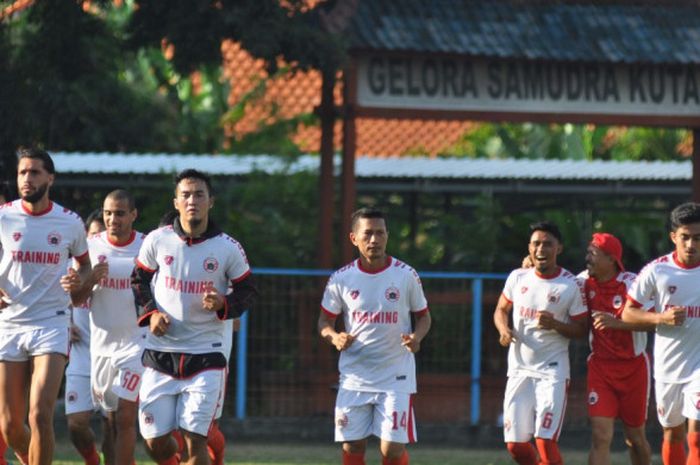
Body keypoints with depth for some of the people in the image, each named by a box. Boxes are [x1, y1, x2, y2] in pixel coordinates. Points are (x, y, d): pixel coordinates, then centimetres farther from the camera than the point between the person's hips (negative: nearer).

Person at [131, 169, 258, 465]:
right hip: (160, 352, 2)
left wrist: (224, 304, -13)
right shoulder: (157, 241, 1)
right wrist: (150, 313, -4)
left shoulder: (228, 249, -3)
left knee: (194, 439, -11)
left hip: (205, 355, -2)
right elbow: (139, 280, 14)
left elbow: (248, 293, 7)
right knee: (155, 440, 3)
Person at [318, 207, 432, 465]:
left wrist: (416, 337, -14)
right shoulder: (342, 279, -1)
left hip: (395, 376, -2)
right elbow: (325, 320, 9)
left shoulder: (406, 275, -4)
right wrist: (334, 337, -14)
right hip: (354, 376, 2)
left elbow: (423, 315, 8)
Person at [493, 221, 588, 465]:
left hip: (552, 371, -4)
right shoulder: (518, 278, 5)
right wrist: (504, 329, -4)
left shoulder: (572, 285, -6)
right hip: (519, 369, 4)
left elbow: (581, 329, -2)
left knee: (545, 441, -15)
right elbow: (501, 310, 18)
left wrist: (555, 324, -21)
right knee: (515, 444, 3)